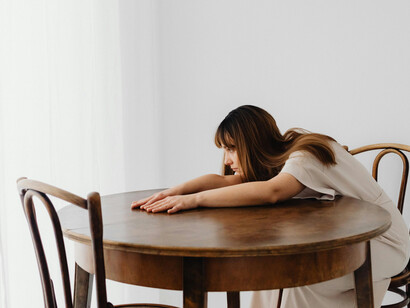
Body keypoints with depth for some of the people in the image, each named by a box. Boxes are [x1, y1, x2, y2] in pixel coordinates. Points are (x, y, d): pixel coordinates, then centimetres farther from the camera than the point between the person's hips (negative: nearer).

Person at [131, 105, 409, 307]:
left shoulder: (308, 155, -26)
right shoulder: (279, 157, 0)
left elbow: (270, 192, -45)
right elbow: (223, 180, -9)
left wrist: (194, 199, -46)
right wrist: (174, 192, -26)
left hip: (381, 243, -8)